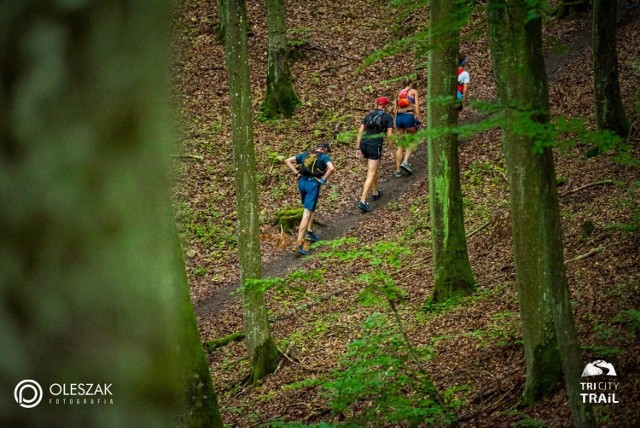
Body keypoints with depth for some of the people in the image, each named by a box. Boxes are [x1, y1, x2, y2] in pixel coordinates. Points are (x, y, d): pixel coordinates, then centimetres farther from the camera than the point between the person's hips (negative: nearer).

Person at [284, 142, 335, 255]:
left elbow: (287, 161, 16)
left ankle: (309, 232, 27)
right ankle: (298, 244, -14)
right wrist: (323, 180, -6)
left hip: (302, 182, 6)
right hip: (313, 184, -6)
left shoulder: (305, 154, 18)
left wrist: (296, 174, 11)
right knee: (307, 214, -8)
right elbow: (332, 168, -17)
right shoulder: (324, 157, 3)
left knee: (311, 208, 30)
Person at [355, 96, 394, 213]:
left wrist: (358, 148, 10)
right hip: (375, 145, -6)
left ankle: (375, 192, 45)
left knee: (373, 169, 29)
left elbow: (360, 132, 10)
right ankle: (363, 201, -18)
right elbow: (389, 135, -4)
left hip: (364, 143, 6)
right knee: (371, 175, -6)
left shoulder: (368, 115, 17)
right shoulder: (388, 117, 4)